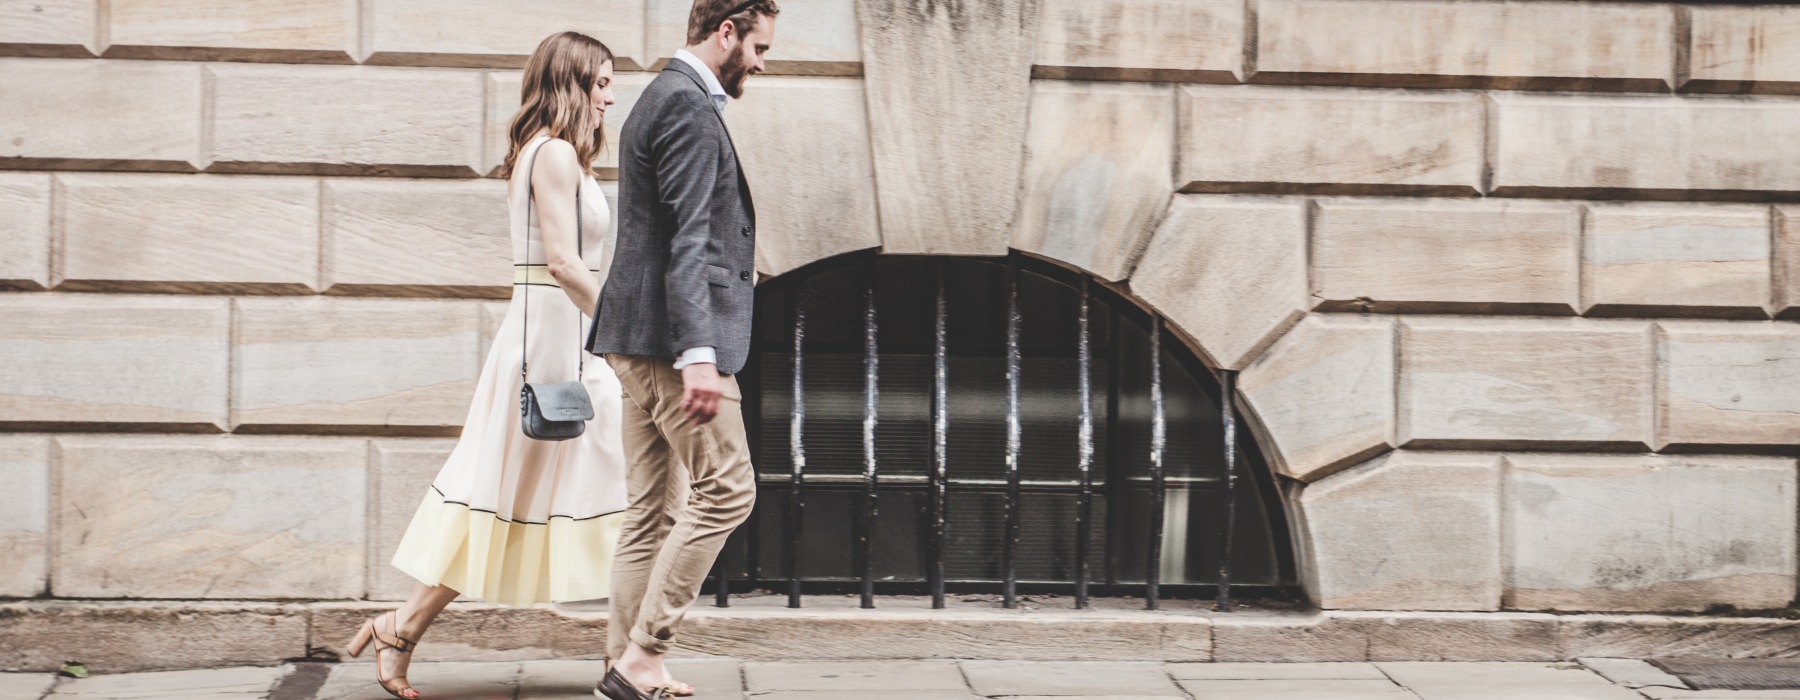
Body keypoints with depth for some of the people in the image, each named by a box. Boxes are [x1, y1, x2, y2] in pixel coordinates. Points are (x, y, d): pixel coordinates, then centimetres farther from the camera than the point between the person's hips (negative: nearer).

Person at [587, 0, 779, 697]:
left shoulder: (662, 99, 21)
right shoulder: (688, 106, -11)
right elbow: (687, 240, -20)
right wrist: (699, 355, -26)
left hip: (643, 341, 11)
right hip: (671, 333, -11)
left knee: (653, 510, 10)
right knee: (725, 489, -8)